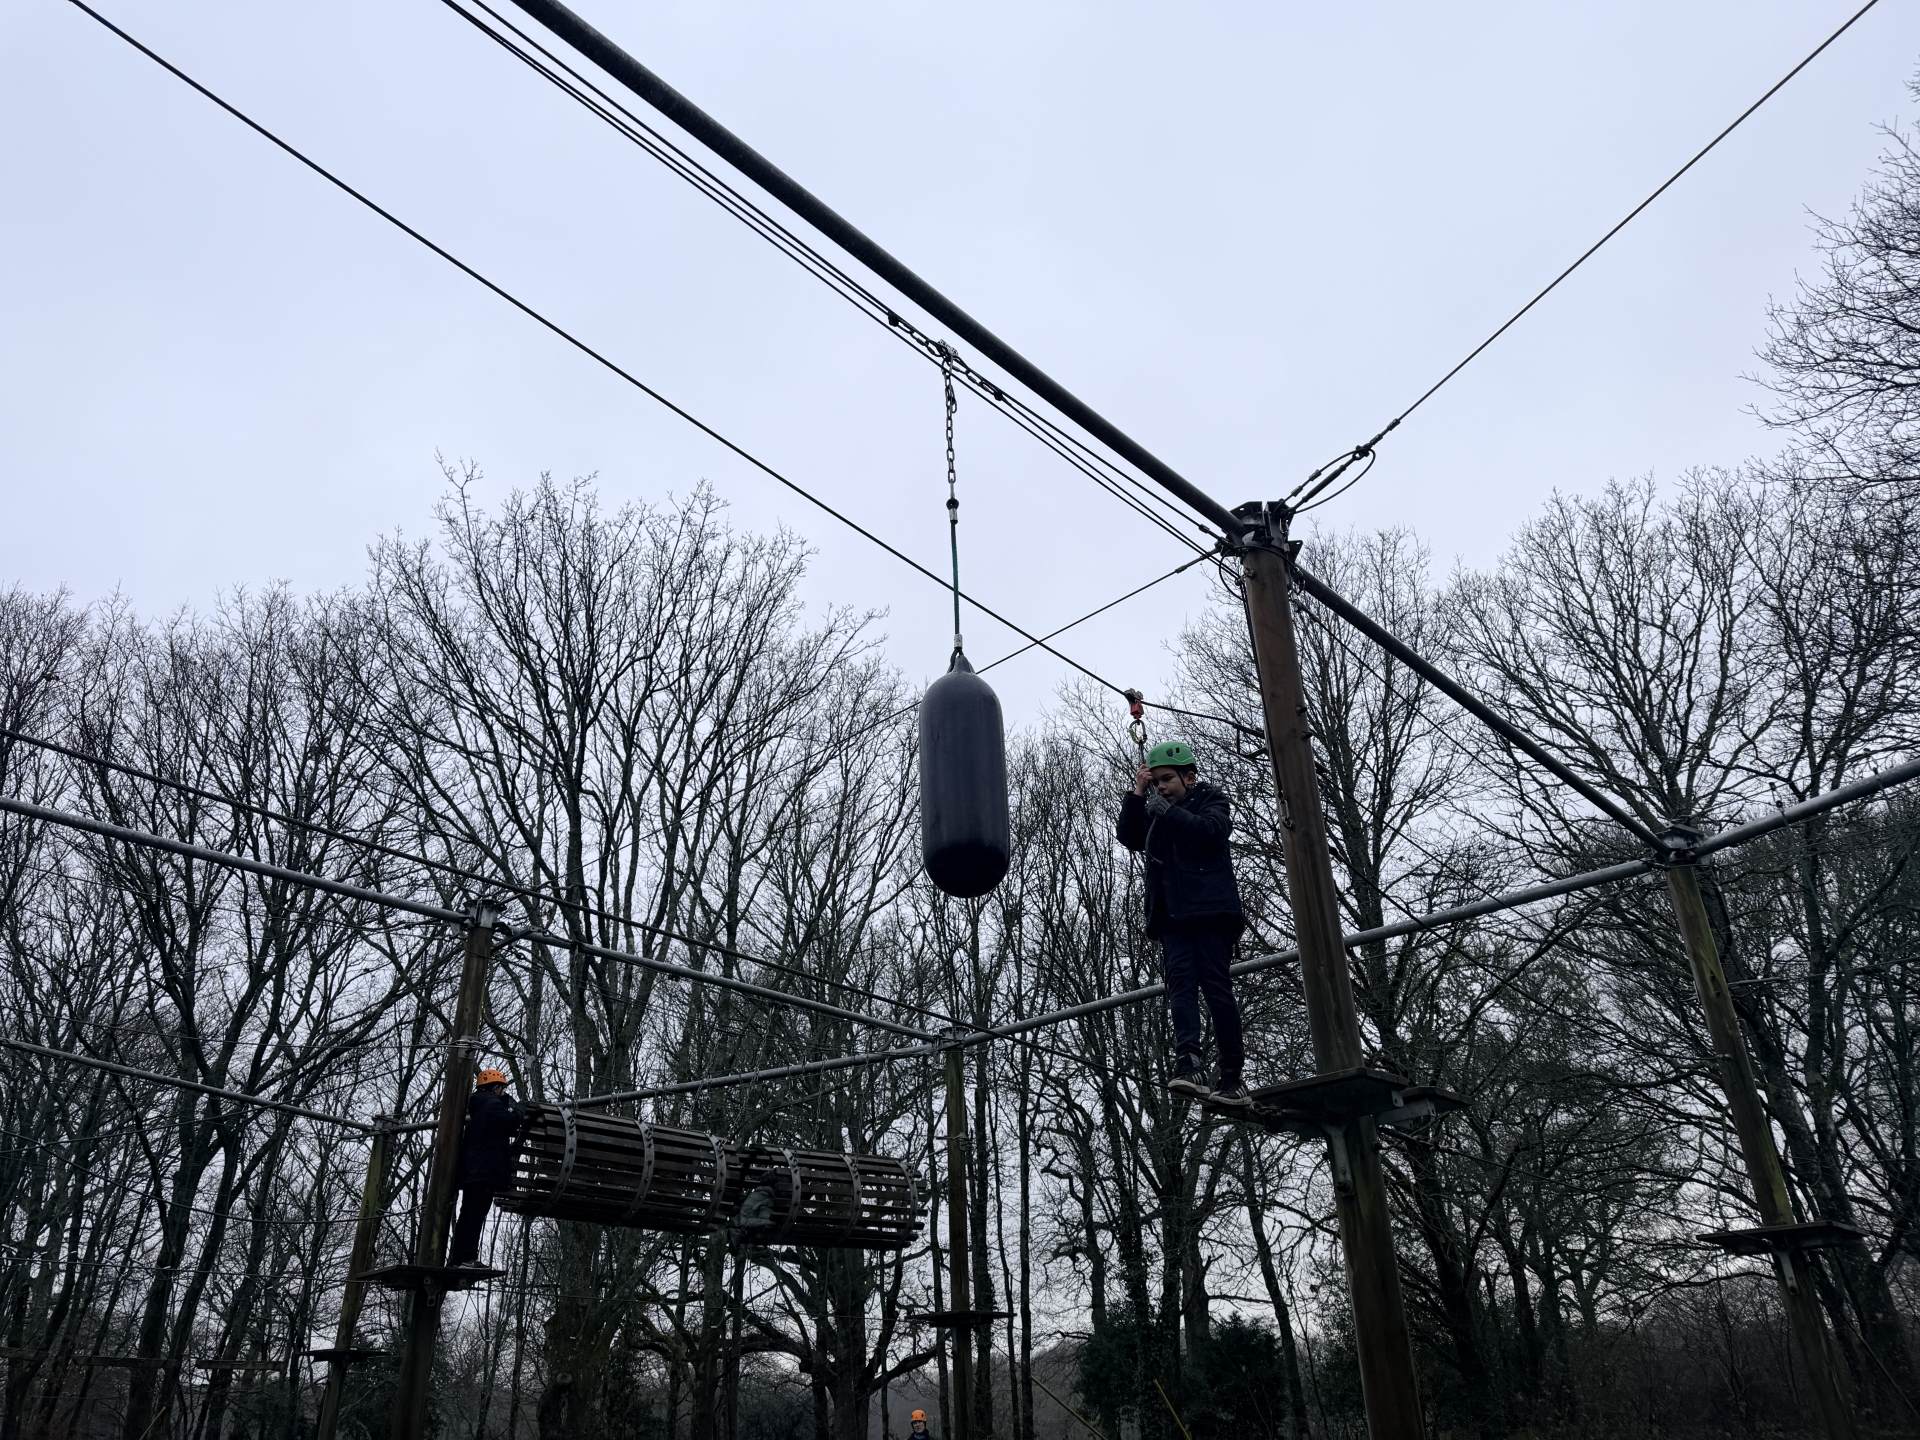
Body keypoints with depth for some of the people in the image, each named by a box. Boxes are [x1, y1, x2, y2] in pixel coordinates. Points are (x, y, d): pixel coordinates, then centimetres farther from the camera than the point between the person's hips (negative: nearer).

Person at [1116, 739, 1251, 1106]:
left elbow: (1211, 830, -12)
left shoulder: (1211, 800, 9)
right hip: (1172, 915, 5)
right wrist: (1137, 794, 1)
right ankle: (1189, 1063, -26)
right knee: (1180, 983, -12)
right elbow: (1130, 837, 9)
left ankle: (1233, 1077, -6)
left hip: (1210, 910, -4)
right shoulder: (1156, 813, 25)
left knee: (1216, 987, -8)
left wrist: (1167, 810, -13)